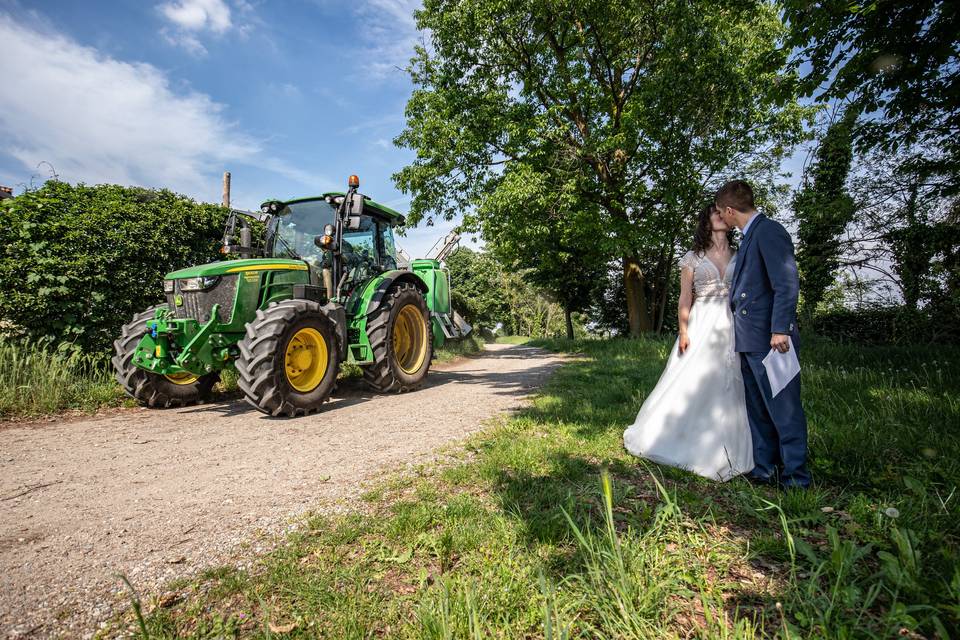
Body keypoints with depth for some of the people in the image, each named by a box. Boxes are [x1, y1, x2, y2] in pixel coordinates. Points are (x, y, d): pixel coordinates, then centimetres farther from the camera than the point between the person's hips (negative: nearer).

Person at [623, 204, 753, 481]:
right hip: (702, 328, -2)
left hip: (733, 328, 3)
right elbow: (685, 299, 1)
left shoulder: (740, 256, 12)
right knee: (693, 385, -2)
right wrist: (683, 332, -8)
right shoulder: (693, 258, 5)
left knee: (731, 387, 3)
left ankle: (730, 447, 16)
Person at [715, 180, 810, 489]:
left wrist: (780, 329, -23)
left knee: (783, 410, 0)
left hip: (770, 339, -10)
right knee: (758, 410, 15)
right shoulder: (750, 236, 17)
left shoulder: (769, 231, -10)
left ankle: (795, 478, 12)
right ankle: (764, 470, 26)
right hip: (750, 340, 10)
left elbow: (787, 283, -18)